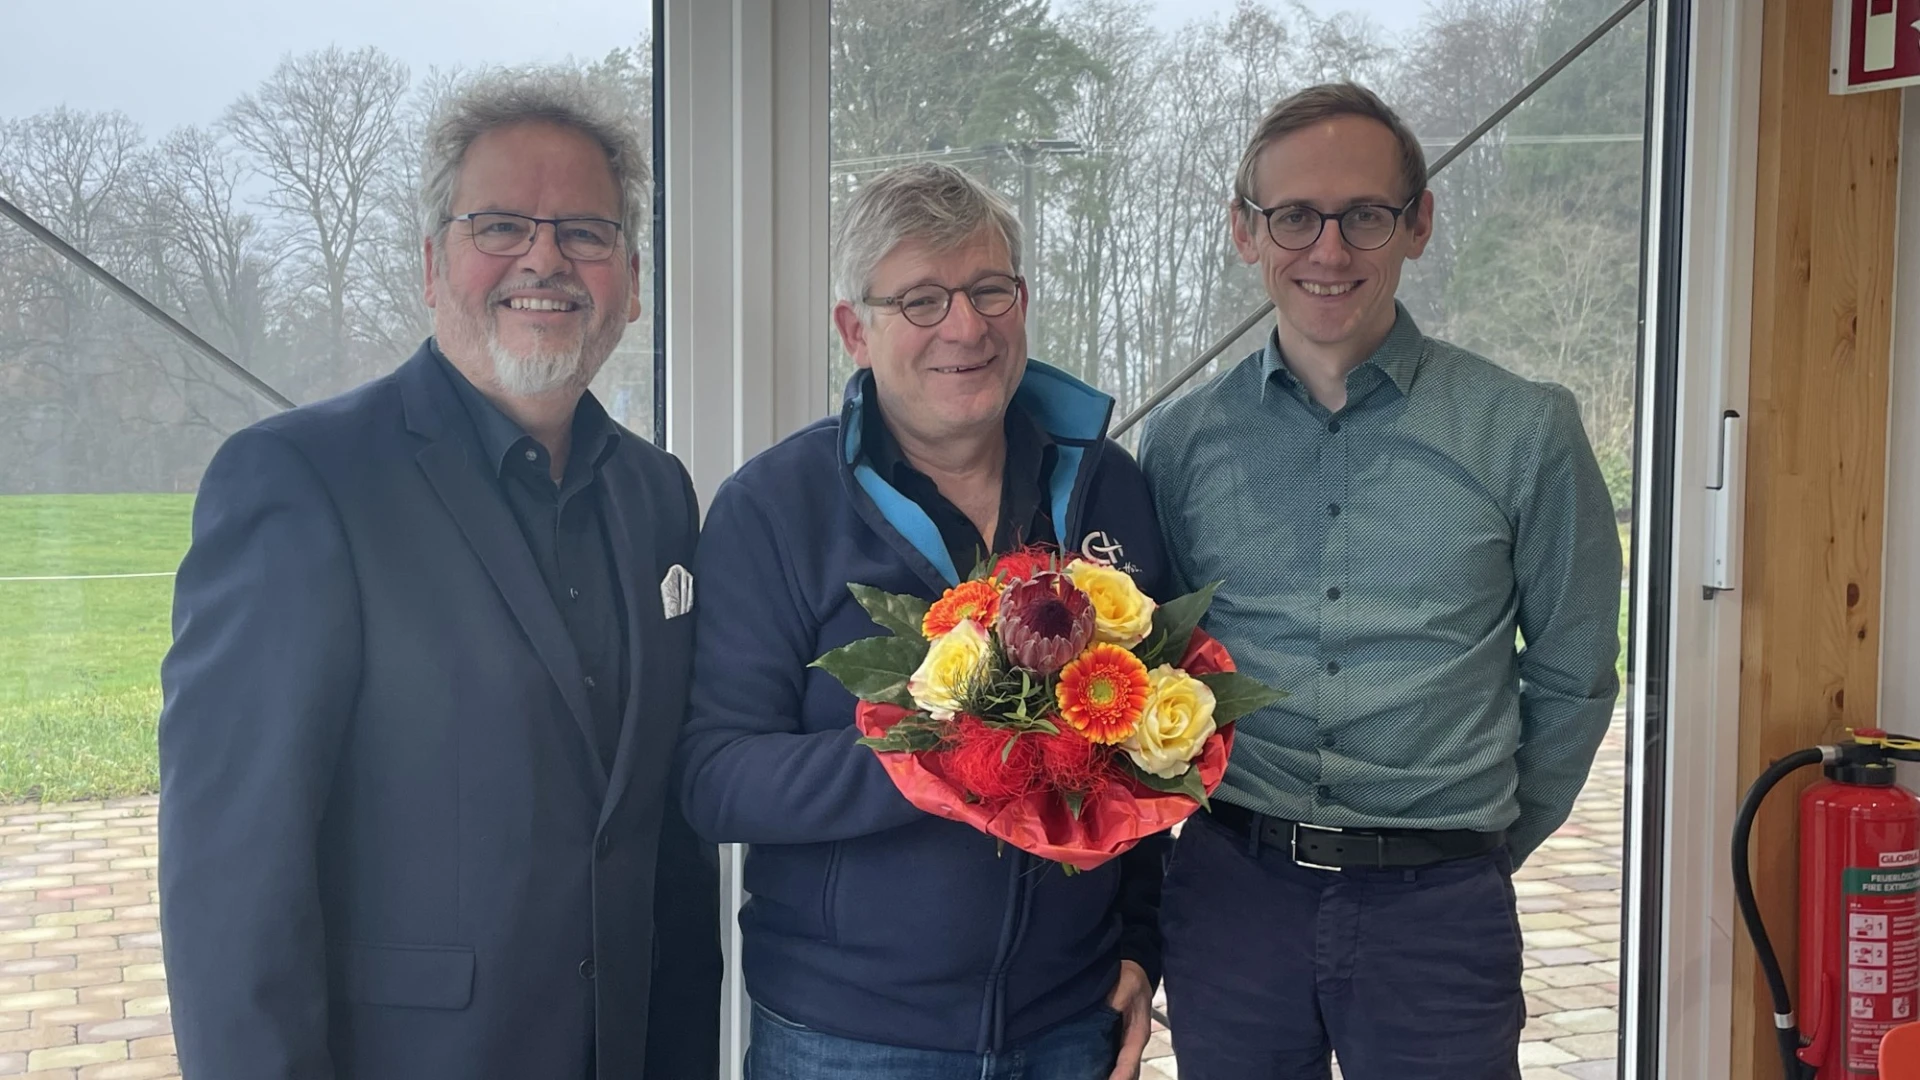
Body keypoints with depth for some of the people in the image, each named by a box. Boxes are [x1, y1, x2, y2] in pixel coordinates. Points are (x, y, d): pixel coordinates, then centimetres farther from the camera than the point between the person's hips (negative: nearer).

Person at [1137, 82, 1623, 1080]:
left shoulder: (1523, 432, -3)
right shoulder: (1181, 439, 2)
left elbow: (1571, 680, 6)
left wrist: (1486, 847, 10)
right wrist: (1242, 838, 5)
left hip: (1436, 907, -1)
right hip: (1230, 891, 2)